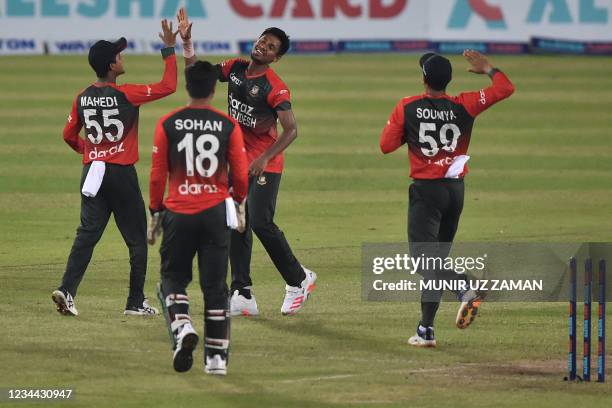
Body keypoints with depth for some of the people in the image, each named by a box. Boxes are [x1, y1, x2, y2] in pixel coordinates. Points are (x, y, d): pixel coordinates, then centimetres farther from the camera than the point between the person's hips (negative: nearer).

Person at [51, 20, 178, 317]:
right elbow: (168, 86, -10)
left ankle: (67, 290, -13)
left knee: (87, 233, 4)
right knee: (137, 239, 7)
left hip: (92, 171, 5)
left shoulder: (82, 98, 4)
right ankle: (136, 302, 9)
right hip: (122, 175, -5)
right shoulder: (125, 95, -13)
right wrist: (170, 50, -3)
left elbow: (69, 135, 12)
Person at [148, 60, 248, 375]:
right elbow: (241, 175, 0)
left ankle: (182, 327, -13)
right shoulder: (228, 126, -2)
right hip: (215, 213, 1)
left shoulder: (168, 124, -2)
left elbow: (157, 175, 0)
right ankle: (216, 356, 7)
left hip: (178, 214, -1)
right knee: (215, 285, 7)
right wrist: (237, 202, 20)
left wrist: (155, 214, 10)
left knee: (173, 276, 14)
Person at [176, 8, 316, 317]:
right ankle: (243, 295, 6)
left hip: (265, 165, -7)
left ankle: (299, 280, 6)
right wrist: (187, 43, -1)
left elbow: (291, 130, -21)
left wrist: (264, 158, -30)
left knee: (261, 222, -14)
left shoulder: (275, 88, -17)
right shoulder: (235, 68, 4)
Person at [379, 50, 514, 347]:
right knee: (436, 255, 14)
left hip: (425, 190, -4)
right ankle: (426, 328, 16)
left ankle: (465, 289, -32)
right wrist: (486, 68, 13)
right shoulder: (463, 106, -5)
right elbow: (505, 88, -3)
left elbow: (386, 145, -5)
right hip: (456, 189, 4)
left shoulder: (407, 108, -8)